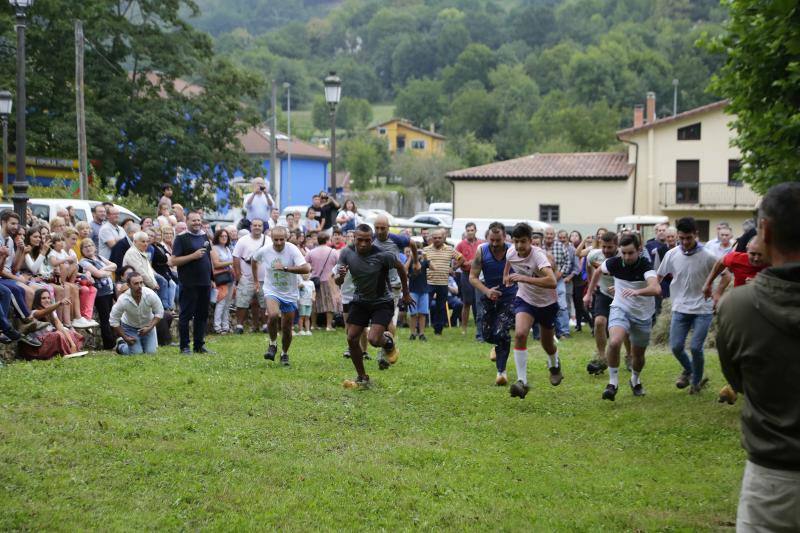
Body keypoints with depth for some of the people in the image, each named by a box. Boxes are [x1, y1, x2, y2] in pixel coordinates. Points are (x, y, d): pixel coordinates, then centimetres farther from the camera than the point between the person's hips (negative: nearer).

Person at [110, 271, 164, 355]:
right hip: (130, 327, -2)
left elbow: (159, 313, -13)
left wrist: (149, 328, -23)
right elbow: (114, 321, -19)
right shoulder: (123, 300, -31)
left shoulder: (150, 294, -28)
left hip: (148, 326, 2)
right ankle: (121, 344, 20)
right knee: (136, 353, -12)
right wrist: (125, 338, -16)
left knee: (151, 352, -8)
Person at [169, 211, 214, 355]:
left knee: (202, 315, 9)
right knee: (186, 315, -1)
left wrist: (212, 278, 17)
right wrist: (193, 256, -17)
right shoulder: (181, 239, -4)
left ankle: (199, 345, 17)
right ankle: (184, 346, 3)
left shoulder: (205, 237, 15)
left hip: (205, 283, 6)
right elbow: (173, 261, -11)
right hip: (189, 284, -6)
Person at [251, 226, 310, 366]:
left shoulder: (292, 250, -17)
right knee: (273, 315, -29)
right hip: (272, 291, 0)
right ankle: (272, 344, -6)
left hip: (290, 294, 0)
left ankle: (284, 354, 32)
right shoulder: (264, 251, -9)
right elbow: (253, 260, 15)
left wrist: (285, 268, -33)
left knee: (287, 328, 7)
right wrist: (255, 280, 16)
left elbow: (306, 269, -29)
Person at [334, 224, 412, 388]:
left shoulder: (382, 255, -24)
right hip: (360, 301, 4)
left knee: (374, 339, -21)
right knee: (352, 339, -2)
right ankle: (362, 378, 16)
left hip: (382, 302, -4)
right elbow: (337, 282, -7)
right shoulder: (347, 253, -13)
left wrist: (406, 293, 6)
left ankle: (388, 343, 18)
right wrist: (340, 276, -32)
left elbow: (400, 267, -4)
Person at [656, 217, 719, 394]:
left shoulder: (707, 257, -11)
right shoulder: (671, 255, -2)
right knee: (676, 346, -2)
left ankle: (697, 380, 17)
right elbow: (659, 277, 11)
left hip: (703, 309, -3)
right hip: (680, 308, 3)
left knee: (696, 347, -9)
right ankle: (688, 370, 30)